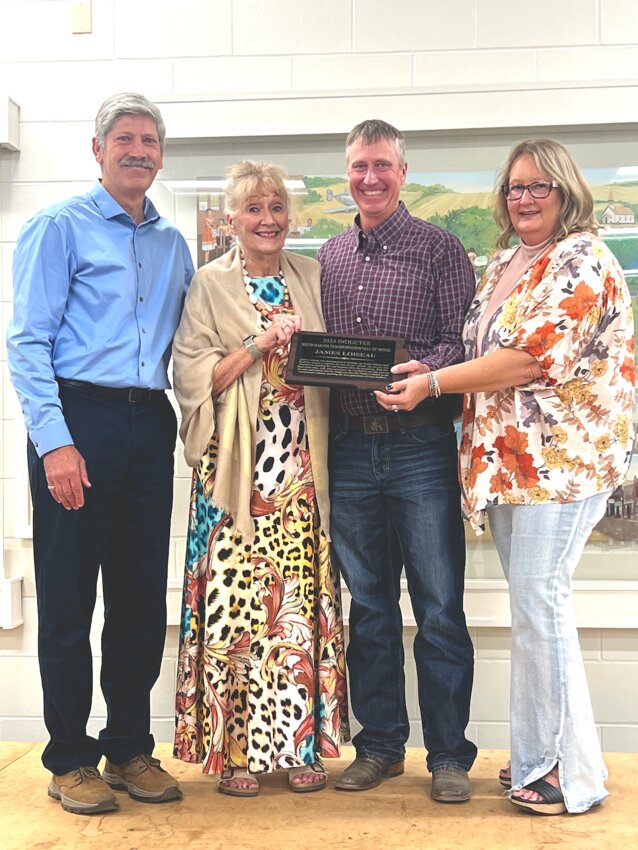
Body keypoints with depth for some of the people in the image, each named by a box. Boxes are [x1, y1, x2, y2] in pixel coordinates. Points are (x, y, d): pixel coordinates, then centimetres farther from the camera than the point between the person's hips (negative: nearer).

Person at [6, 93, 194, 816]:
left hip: (150, 426, 6)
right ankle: (70, 761, 14)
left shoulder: (172, 244, 17)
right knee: (68, 600, 1)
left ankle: (130, 749, 22)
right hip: (78, 418, -5)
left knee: (143, 597, 9)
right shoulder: (59, 227, 0)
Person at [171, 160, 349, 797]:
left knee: (303, 596, 3)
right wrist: (260, 345, -15)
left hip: (302, 466, 3)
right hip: (237, 465, -3)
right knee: (236, 596, -4)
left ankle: (300, 743, 14)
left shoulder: (311, 278, 14)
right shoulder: (210, 284, 4)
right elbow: (195, 378, -5)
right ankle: (233, 747, 8)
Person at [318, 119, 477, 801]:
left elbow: (462, 340, -5)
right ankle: (380, 745, 23)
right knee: (368, 604, 11)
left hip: (420, 445, -4)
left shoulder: (438, 248, 1)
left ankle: (448, 753, 13)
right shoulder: (329, 257, 15)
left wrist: (422, 374, -23)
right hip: (351, 445, 4)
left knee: (439, 607, 0)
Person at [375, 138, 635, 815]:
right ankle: (536, 757, 23)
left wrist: (433, 383, -15)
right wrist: (429, 375, 3)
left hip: (562, 457, -8)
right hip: (506, 456, 8)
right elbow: (483, 350, 23)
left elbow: (537, 356, -19)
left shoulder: (583, 263, -10)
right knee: (533, 607, 12)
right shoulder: (503, 264, 17)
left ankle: (571, 772, 6)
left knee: (538, 605, -7)